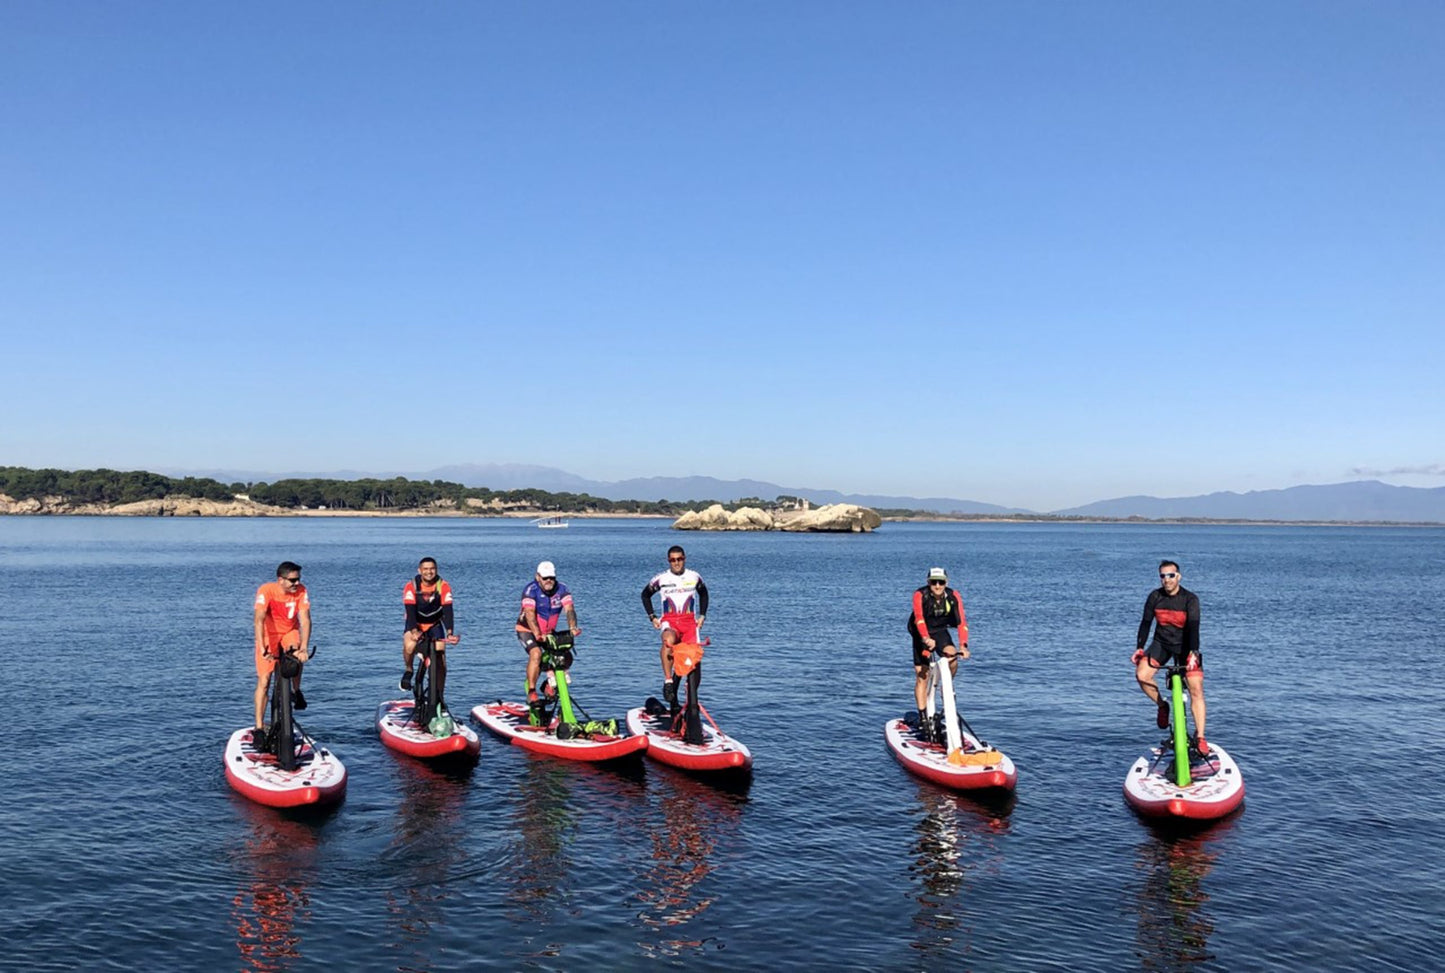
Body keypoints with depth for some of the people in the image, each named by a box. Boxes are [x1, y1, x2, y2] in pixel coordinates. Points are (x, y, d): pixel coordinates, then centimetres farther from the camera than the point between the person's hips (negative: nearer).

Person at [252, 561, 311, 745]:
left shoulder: (301, 591, -21)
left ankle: (297, 692, -4)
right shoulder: (266, 591, -28)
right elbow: (259, 619, -39)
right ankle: (259, 727, 0)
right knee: (264, 680, -8)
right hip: (268, 634, -2)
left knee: (296, 655, -31)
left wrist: (304, 648, -42)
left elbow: (305, 620, -28)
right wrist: (262, 647, -52)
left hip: (289, 632, 2)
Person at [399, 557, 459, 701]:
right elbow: (410, 611, -31)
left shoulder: (443, 587, -20)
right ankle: (408, 671, -1)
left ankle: (439, 697, 6)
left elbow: (448, 611, -27)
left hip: (435, 625, 1)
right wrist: (414, 631, -48)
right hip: (415, 625, -1)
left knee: (441, 662, -8)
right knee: (409, 646, -32)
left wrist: (450, 633, -42)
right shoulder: (411, 587, -22)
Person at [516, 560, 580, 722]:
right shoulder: (531, 589, -21)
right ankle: (531, 693, -26)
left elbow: (569, 609, -22)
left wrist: (572, 627, -41)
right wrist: (537, 633, -48)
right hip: (527, 630, -5)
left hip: (549, 631, 5)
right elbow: (529, 613, -34)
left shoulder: (561, 589, -10)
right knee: (536, 653, -29)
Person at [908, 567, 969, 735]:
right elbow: (919, 618, -39)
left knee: (953, 660, -25)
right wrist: (926, 638, -56)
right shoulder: (920, 595, -26)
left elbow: (961, 622, -26)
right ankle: (923, 717, -1)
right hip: (922, 635, -2)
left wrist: (963, 645, -39)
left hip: (941, 631, 2)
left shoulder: (953, 597, -19)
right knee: (922, 675, -7)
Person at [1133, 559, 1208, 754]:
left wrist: (1193, 653, -39)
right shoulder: (1155, 597, -8)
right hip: (1161, 643, 3)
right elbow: (1146, 622, -2)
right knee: (1141, 674, -22)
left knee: (1196, 689, -14)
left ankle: (1199, 737, -7)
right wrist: (1139, 647, -11)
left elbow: (1193, 627, -26)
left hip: (1185, 646, -2)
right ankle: (1162, 706, 4)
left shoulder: (1190, 599, -16)